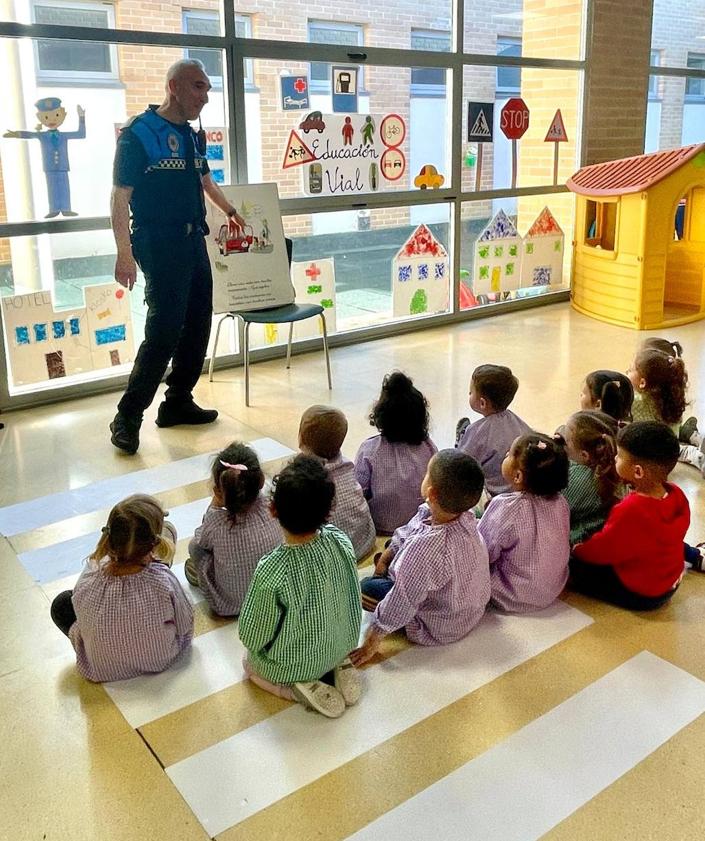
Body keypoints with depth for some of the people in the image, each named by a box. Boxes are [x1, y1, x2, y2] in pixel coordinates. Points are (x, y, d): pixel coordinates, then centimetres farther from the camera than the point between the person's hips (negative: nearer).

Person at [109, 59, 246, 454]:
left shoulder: (192, 137, 14)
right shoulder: (138, 134, -9)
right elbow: (120, 199, -12)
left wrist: (231, 210, 47)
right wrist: (125, 254, -20)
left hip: (194, 242, 8)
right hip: (159, 245, -8)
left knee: (198, 325, 8)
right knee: (164, 329, -13)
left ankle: (178, 402, 22)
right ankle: (128, 417, -3)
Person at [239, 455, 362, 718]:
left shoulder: (272, 571, -36)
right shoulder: (341, 542, -22)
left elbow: (252, 636, -20)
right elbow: (352, 601, -4)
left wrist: (254, 648, 3)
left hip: (291, 665, -4)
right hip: (340, 648, 5)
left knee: (249, 662, 28)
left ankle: (302, 687, 3)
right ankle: (339, 668, 10)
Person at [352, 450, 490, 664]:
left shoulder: (425, 548, -41)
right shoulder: (466, 519, -17)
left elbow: (402, 604, -30)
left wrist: (372, 642, -18)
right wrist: (386, 557, 11)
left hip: (440, 630, -7)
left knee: (366, 588, 0)